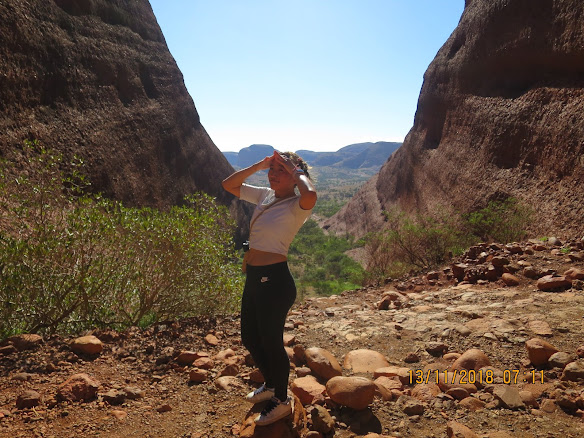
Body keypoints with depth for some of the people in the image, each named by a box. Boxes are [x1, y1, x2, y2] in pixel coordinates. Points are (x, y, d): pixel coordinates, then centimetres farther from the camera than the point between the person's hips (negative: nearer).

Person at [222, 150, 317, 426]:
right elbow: (229, 185, 15)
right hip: (254, 278, 9)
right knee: (249, 338, 21)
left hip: (275, 281, -9)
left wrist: (298, 172, -19)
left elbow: (310, 196, -39)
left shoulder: (296, 205, -14)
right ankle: (271, 385, 45)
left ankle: (282, 401, 30)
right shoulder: (264, 196, 9)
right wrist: (258, 166, 4)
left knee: (271, 342, 6)